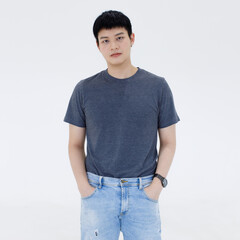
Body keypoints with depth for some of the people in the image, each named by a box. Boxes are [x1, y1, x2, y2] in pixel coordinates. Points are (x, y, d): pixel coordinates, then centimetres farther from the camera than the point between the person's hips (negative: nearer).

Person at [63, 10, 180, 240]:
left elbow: (168, 143, 6)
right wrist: (83, 186, -4)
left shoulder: (157, 86, 2)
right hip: (98, 192, 0)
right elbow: (75, 144, 8)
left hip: (143, 194, 0)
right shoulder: (85, 90, 3)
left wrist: (158, 183, -6)